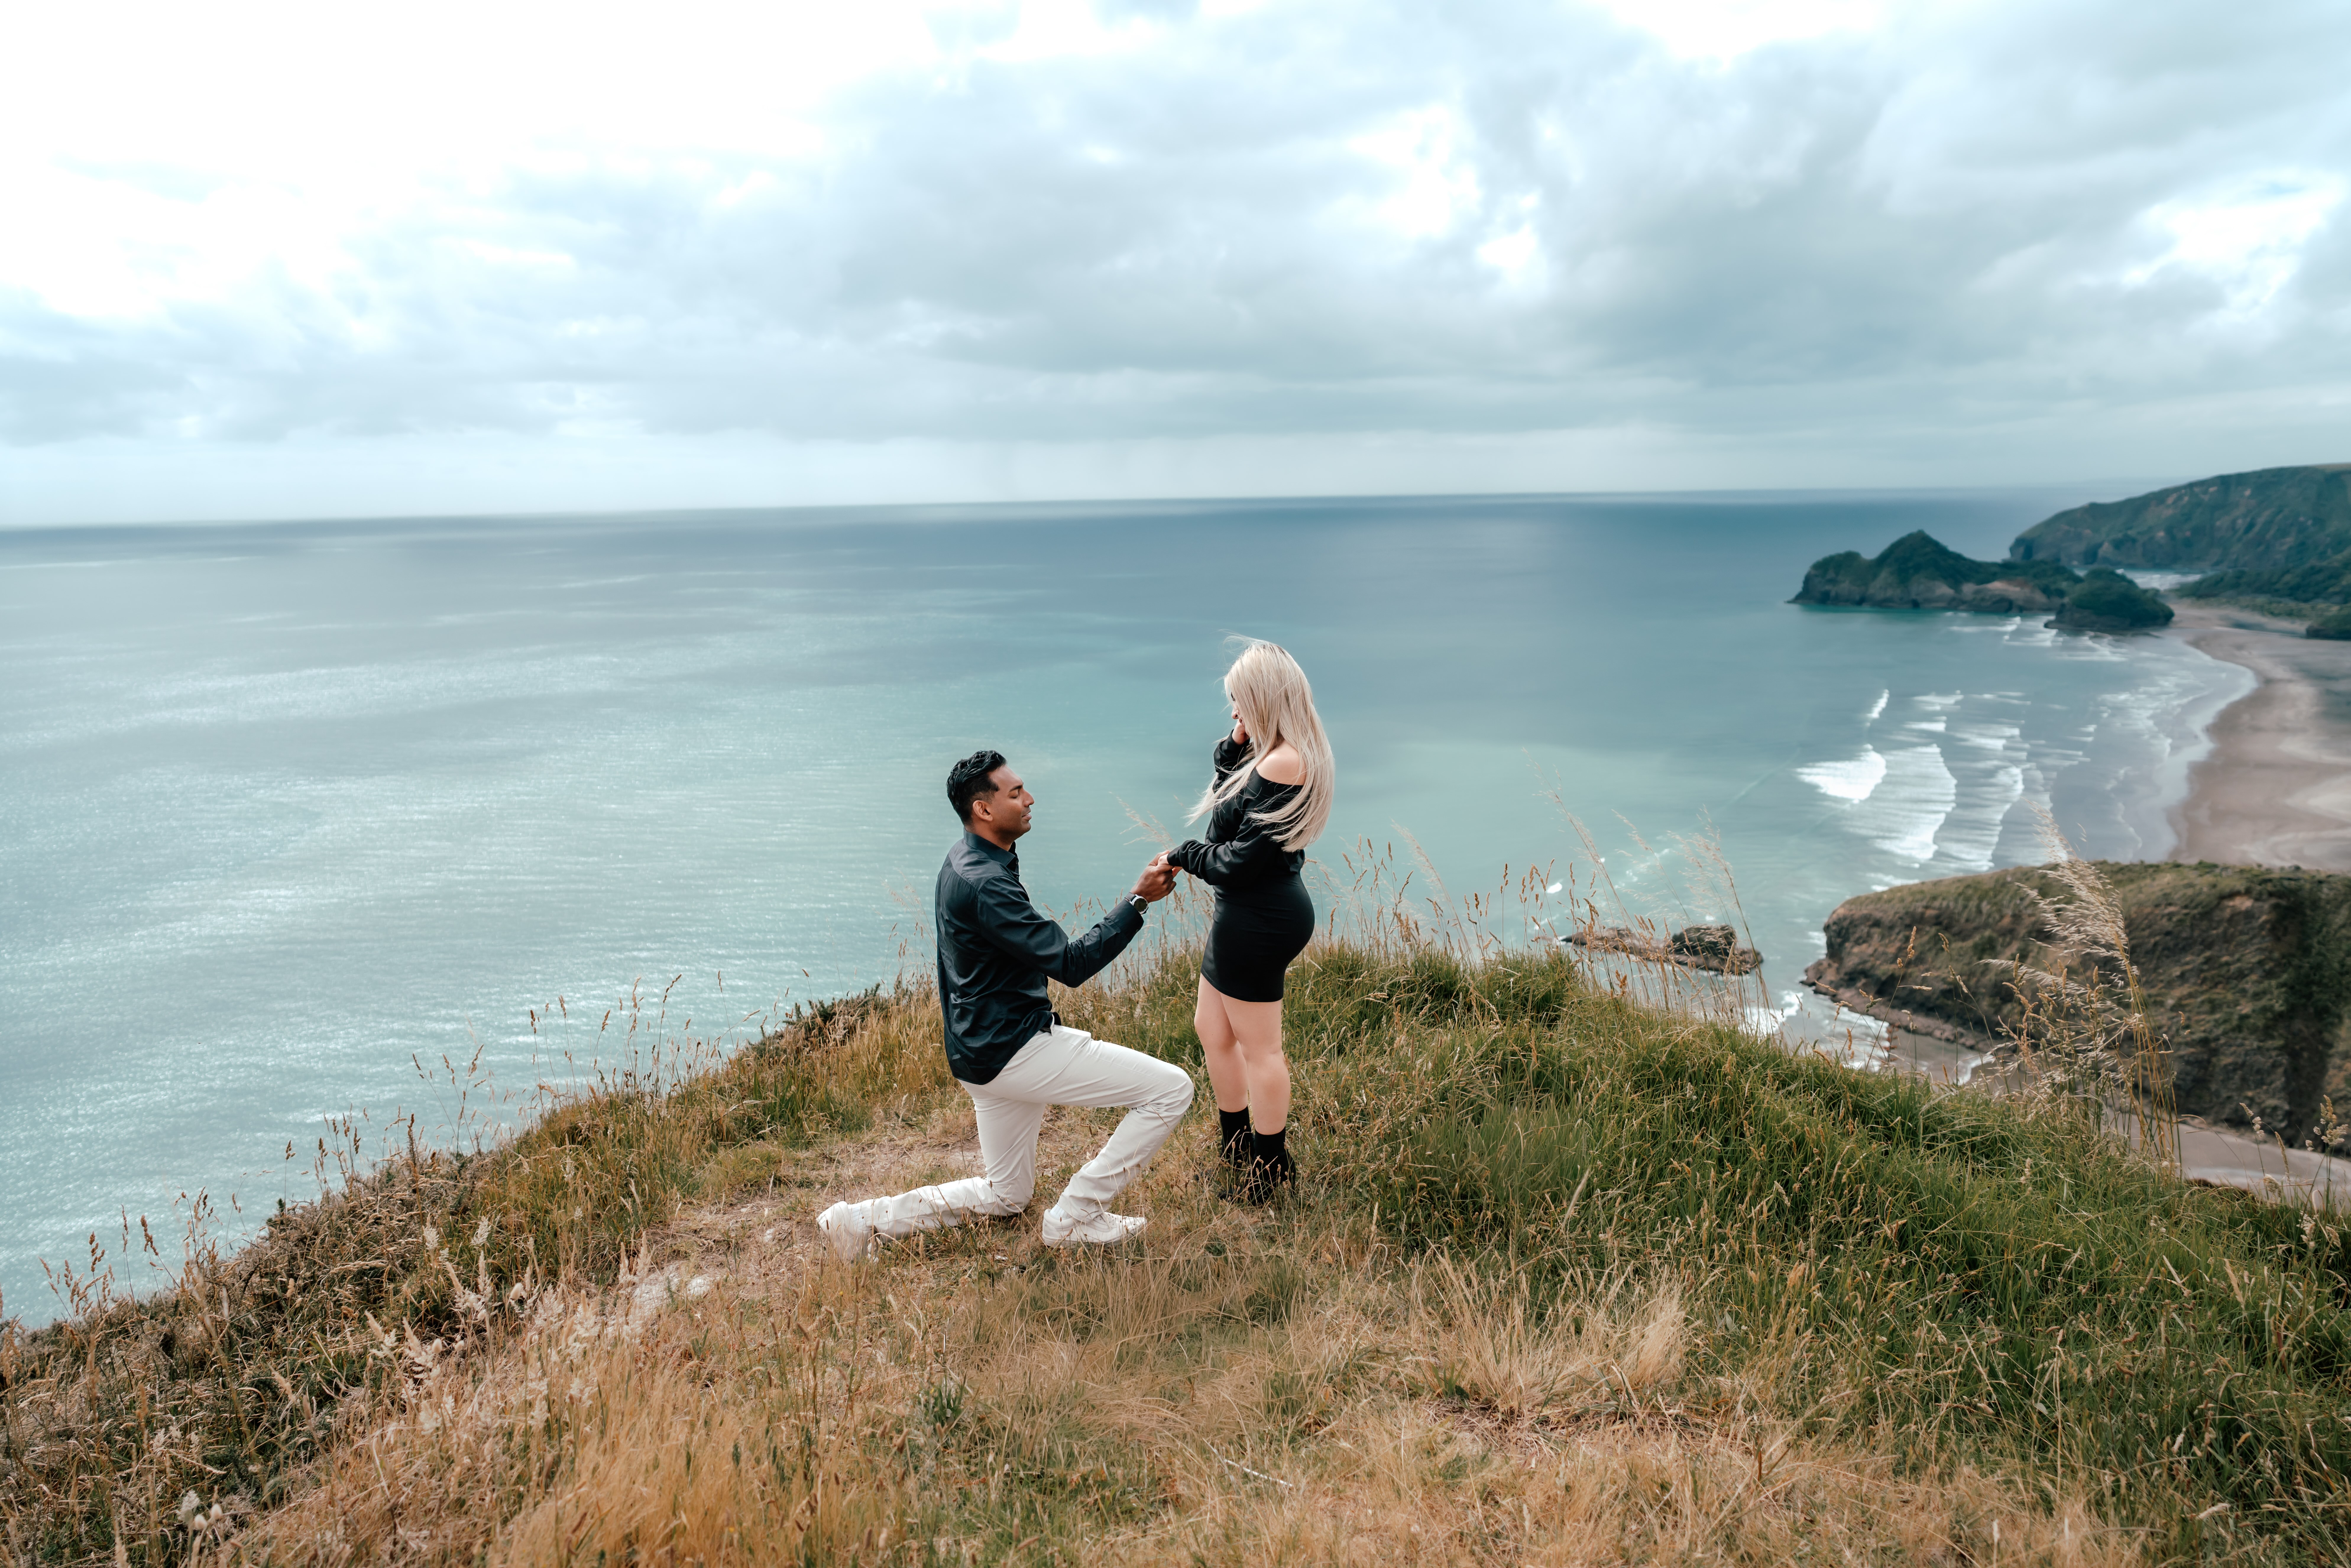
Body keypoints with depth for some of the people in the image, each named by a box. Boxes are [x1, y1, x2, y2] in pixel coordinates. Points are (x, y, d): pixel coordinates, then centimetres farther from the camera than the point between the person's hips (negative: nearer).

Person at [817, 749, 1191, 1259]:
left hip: (985, 1048, 10)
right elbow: (1071, 964, -26)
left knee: (1006, 1197, 23)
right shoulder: (985, 884, -23)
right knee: (1172, 1089, -10)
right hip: (1013, 1050, -10)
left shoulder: (964, 863, 10)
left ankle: (868, 1219, 14)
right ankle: (1075, 1215, -1)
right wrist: (1138, 901, -25)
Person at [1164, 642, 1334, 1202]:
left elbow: (1241, 862, -24)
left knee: (1259, 1049, 5)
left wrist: (1183, 854, -7)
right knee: (1211, 1029, 23)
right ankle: (1235, 1148, 38)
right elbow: (1230, 807, 14)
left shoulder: (1282, 765, -25)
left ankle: (1273, 1168, 23)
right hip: (1249, 913, 11)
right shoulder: (1279, 756, 7)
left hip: (1258, 918, -11)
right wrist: (1235, 749, 0)